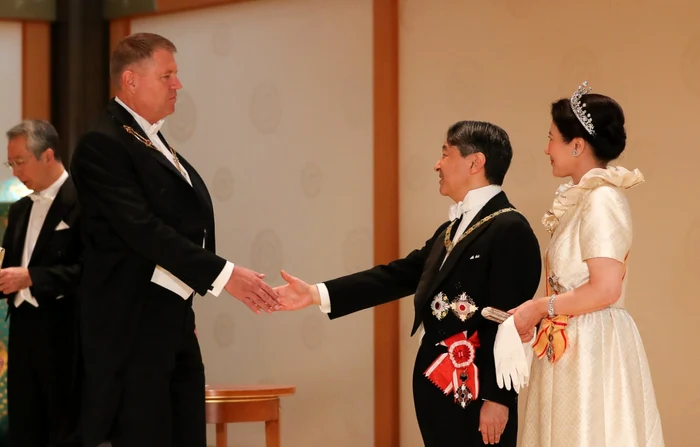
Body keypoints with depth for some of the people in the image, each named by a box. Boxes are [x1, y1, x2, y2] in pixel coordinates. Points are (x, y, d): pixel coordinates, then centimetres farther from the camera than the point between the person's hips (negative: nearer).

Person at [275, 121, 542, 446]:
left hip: (475, 394, -9)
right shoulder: (451, 230, 18)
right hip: (436, 388, 9)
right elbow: (398, 276, 14)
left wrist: (497, 398, -20)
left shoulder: (509, 230, -13)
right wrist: (315, 294, 8)